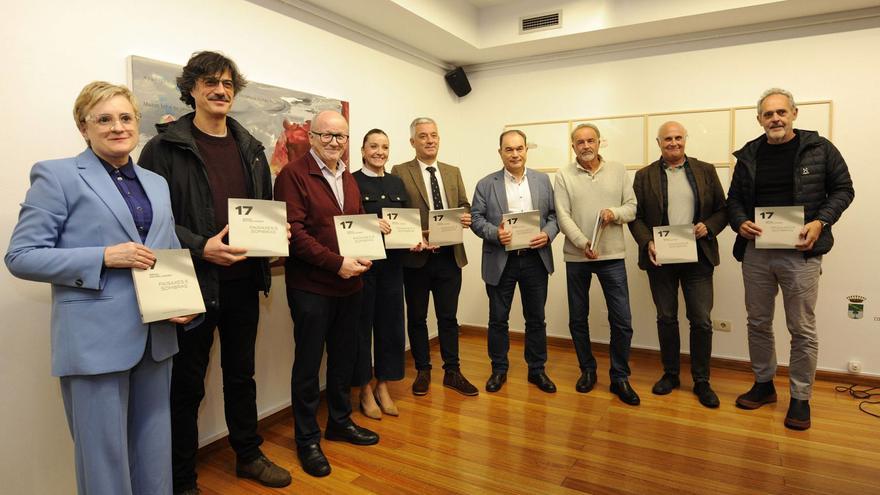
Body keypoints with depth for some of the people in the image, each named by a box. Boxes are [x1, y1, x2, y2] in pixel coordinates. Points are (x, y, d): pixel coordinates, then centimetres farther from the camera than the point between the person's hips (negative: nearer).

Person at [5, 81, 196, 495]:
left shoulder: (157, 183, 13)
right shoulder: (57, 176, -3)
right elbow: (21, 256, -8)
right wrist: (105, 257, -18)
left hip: (155, 336, 5)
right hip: (95, 340, -5)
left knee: (155, 452, 16)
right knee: (104, 453, 6)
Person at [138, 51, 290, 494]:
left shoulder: (250, 148, 11)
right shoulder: (165, 146, -6)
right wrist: (200, 247, -24)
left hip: (243, 279, 5)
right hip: (194, 282, -5)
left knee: (241, 373, 19)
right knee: (187, 383, 9)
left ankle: (248, 455, 37)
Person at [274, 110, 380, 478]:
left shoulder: (348, 179, 14)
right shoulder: (293, 174, -10)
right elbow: (294, 232, -18)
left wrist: (365, 254, -1)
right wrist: (336, 263, -22)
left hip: (350, 284, 7)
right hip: (311, 286, -7)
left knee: (344, 358, 18)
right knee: (308, 363, 7)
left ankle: (340, 421, 37)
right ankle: (307, 439, 22)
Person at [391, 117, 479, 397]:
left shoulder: (453, 172, 13)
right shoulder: (400, 172, -2)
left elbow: (464, 205, 12)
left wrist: (466, 216, -11)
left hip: (450, 256, 3)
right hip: (417, 256, -3)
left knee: (449, 317, 11)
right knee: (417, 317, 11)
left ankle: (452, 372, 23)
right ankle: (423, 371, 26)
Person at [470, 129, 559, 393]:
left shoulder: (543, 180, 7)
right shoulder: (486, 184, 1)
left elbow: (554, 214, 7)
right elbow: (476, 218, -1)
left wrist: (548, 234, -13)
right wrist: (495, 233, -19)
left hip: (535, 259, 2)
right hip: (500, 261, -1)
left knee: (536, 318, 11)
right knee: (498, 319, 9)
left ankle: (537, 369, 27)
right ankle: (499, 369, 25)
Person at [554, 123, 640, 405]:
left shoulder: (618, 171, 7)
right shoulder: (564, 176, 1)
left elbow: (632, 208, 6)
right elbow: (563, 217, -6)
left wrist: (615, 212, -15)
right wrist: (583, 243, -19)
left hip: (612, 256, 1)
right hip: (576, 257, 0)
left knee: (622, 320, 0)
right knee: (578, 319, 10)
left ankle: (620, 378, 16)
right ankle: (587, 370, 29)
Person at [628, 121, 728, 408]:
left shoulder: (706, 171, 7)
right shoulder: (644, 176, 4)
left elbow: (722, 210, 7)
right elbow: (636, 216, 2)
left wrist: (709, 227, -12)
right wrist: (647, 243, -13)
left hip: (698, 257, 0)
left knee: (701, 321, 2)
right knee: (666, 319, 10)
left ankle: (701, 381, 17)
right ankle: (670, 374, 25)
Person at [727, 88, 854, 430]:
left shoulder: (819, 148, -1)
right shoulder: (749, 154, 6)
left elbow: (843, 189, 3)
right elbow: (734, 198, 12)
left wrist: (821, 222, -13)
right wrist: (740, 223, -8)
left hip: (800, 253, -3)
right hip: (756, 252, 3)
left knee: (802, 329, 4)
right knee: (758, 323, 13)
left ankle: (800, 398, 19)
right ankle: (763, 384, 31)